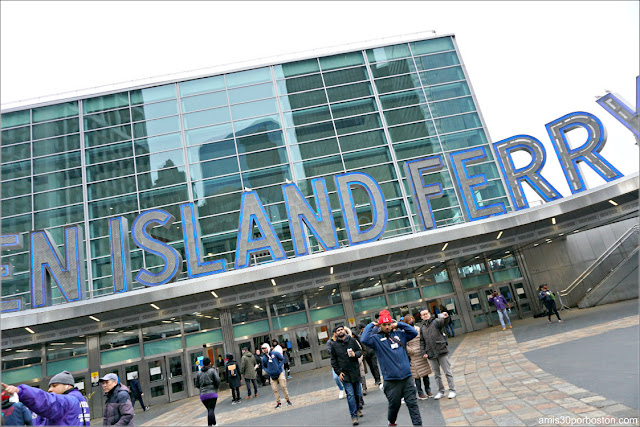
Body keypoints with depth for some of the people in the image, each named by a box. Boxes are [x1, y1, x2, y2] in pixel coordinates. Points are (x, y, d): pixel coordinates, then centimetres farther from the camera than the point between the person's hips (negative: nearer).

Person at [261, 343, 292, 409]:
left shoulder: (275, 353, -5)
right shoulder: (264, 358, 4)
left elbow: (282, 359, 1)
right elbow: (263, 367, 16)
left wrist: (279, 367, -10)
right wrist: (268, 372, -2)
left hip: (280, 373, -3)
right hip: (272, 376, 3)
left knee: (283, 387, -1)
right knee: (275, 389, 2)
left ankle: (288, 400, 15)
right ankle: (278, 403, 14)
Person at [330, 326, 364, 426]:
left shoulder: (352, 340, 2)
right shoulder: (334, 345, 2)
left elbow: (360, 351, 8)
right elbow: (333, 361, 7)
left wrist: (355, 354, -13)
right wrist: (338, 372, -1)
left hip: (355, 371, 1)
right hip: (344, 374, -1)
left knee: (358, 393, 11)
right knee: (350, 394, -7)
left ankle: (358, 408, 35)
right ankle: (354, 415, 0)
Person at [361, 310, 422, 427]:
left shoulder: (399, 334, 9)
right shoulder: (376, 339, -3)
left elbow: (414, 333, 6)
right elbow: (364, 340, -21)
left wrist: (399, 324, 3)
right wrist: (371, 325, -10)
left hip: (407, 377, 2)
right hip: (391, 380, -2)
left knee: (412, 403, 5)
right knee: (394, 405, 12)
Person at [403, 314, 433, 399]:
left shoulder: (419, 329, 5)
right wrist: (411, 351, -14)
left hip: (422, 355, 4)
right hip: (413, 357, -4)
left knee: (425, 373, 11)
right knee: (417, 375, 1)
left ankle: (428, 390, 26)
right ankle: (420, 393, 13)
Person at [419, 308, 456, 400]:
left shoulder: (436, 321, -2)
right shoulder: (422, 328, 11)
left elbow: (443, 322, -25)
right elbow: (422, 342, 14)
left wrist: (446, 317, -47)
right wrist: (423, 353, 4)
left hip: (441, 351, -4)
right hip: (431, 354, 4)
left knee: (447, 372, 3)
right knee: (436, 374, 12)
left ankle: (452, 390, 13)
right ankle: (440, 391, 23)